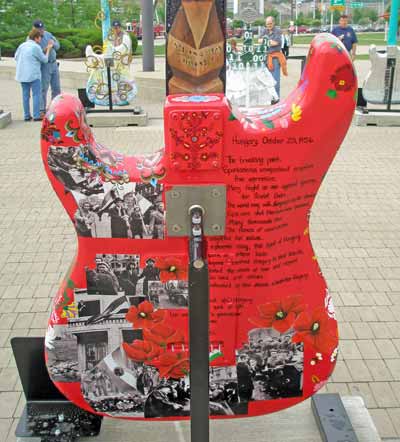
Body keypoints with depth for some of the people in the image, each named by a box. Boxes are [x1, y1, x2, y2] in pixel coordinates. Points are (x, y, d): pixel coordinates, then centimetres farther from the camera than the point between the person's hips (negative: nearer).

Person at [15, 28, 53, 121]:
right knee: (36, 95, -1)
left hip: (22, 74, 6)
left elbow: (16, 57, 19)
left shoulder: (22, 46, 9)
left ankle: (26, 116, 10)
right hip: (33, 74, -6)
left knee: (25, 95, 9)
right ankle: (36, 116, -5)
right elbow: (44, 60, -2)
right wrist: (48, 49, 10)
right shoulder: (36, 47, -11)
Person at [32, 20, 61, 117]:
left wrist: (53, 43, -8)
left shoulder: (48, 34, 9)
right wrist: (44, 51, -29)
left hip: (54, 64, 6)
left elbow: (58, 46, 13)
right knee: (43, 88, -6)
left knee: (56, 88, 10)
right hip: (44, 66, -6)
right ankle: (42, 110, -1)